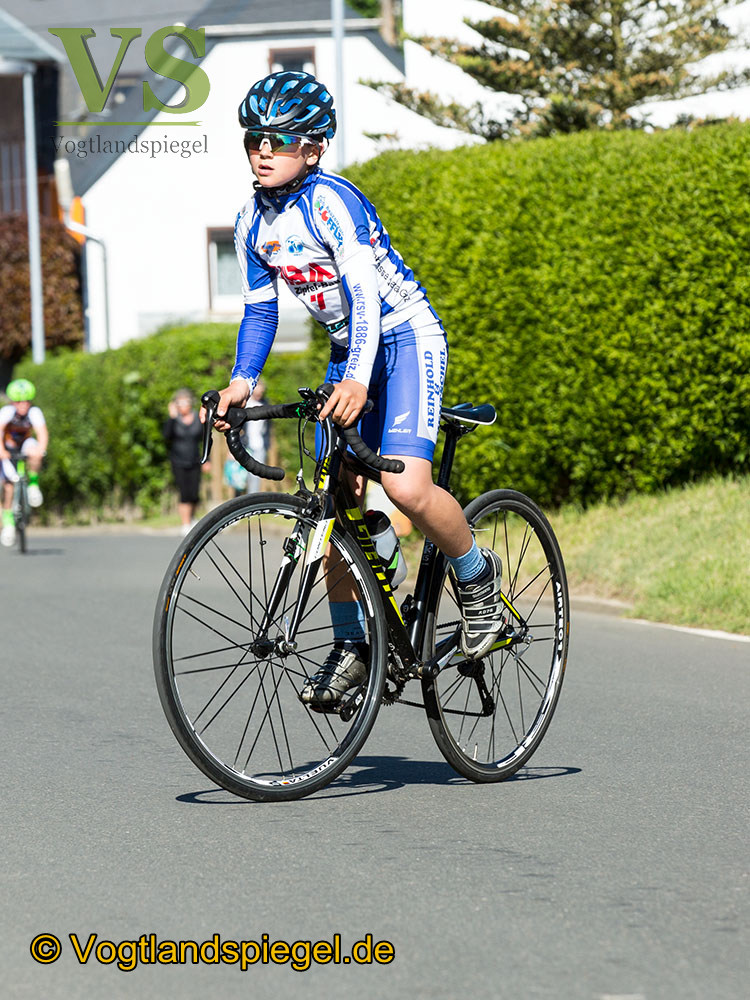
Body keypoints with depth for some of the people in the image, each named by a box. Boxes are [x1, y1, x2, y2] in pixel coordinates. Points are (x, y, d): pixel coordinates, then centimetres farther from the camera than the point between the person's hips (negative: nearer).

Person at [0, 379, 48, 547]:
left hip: (25, 444, 1)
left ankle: (34, 485, -13)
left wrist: (41, 448, -52)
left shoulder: (34, 412, -22)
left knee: (34, 453, -35)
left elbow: (42, 432, -33)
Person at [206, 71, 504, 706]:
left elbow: (365, 293, -30)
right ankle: (351, 646, 10)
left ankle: (477, 577, 2)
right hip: (348, 349, 8)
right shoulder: (254, 223, 1)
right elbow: (260, 312, 8)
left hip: (405, 338, -8)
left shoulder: (332, 201, -22)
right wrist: (241, 382, -7)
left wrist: (357, 378, -43)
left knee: (405, 486, -24)